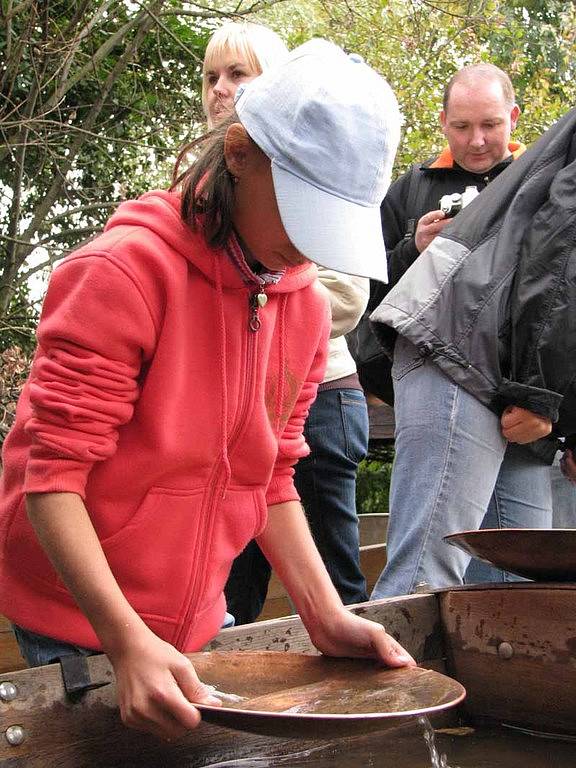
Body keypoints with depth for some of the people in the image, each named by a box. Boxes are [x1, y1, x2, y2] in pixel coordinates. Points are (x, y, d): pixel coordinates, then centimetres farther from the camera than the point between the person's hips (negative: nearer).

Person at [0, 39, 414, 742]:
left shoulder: (307, 309, 0)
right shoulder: (123, 273, -21)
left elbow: (270, 483, 5)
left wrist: (326, 615, -7)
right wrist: (128, 641, -32)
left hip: (195, 623, 6)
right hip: (76, 625, -6)